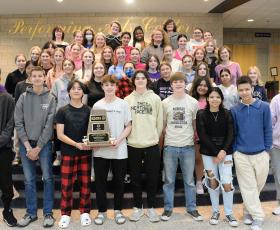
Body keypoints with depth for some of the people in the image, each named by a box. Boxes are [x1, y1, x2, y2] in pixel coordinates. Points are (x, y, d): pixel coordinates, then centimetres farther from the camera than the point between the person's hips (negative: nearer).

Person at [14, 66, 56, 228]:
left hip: (44, 143, -2)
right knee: (29, 180, 9)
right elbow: (18, 123, 0)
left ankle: (48, 212, 15)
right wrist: (28, 145, -8)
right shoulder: (23, 97, 4)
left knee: (47, 178, 2)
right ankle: (31, 212, 22)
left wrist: (38, 147, -10)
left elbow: (49, 125, -6)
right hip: (26, 143, 2)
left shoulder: (50, 98, 0)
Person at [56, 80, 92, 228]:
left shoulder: (88, 110, 4)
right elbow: (60, 134, -5)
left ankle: (85, 212, 24)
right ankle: (65, 214, 21)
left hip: (85, 153, 1)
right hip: (68, 153, -1)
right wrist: (76, 144, -18)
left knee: (85, 183, 8)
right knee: (66, 184, 4)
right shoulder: (63, 111, 0)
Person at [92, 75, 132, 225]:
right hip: (100, 150, 1)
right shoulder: (97, 105, 6)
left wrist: (119, 140, -15)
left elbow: (128, 127, 0)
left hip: (119, 150, -1)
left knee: (119, 181, 9)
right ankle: (101, 211, 25)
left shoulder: (123, 104, 1)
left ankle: (118, 210, 27)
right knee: (100, 182, 9)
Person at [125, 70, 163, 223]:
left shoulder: (155, 98, 1)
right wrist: (130, 136, -1)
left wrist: (155, 137, 1)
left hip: (152, 145, -1)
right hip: (133, 145, 1)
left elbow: (160, 122, 3)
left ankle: (151, 207, 25)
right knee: (135, 178, 11)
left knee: (152, 178, 8)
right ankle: (137, 207, 27)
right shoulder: (127, 99, 3)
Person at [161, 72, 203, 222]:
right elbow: (162, 125, 8)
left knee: (189, 180, 11)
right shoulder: (165, 103, 1)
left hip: (188, 146, 0)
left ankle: (191, 208, 26)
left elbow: (196, 124, 9)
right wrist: (167, 137, 3)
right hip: (170, 146, 0)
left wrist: (194, 137, 5)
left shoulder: (193, 102, 1)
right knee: (169, 180, 10)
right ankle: (168, 208, 23)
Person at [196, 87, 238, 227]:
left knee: (227, 183, -3)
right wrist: (216, 152, -13)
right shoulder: (201, 114, -3)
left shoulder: (227, 114, 2)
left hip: (225, 152, 1)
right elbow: (202, 136, -8)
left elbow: (230, 134, -4)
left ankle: (228, 213, 17)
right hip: (208, 153, 0)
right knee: (212, 182, 8)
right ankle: (215, 211, 27)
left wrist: (224, 150, -17)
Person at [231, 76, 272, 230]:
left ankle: (249, 210, 35)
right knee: (248, 187, 5)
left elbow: (268, 130, 1)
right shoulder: (234, 110, -2)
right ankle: (258, 217, 18)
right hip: (241, 155, 0)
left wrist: (267, 149, -1)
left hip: (261, 154, 1)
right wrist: (234, 151, 1)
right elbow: (233, 133, 4)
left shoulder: (264, 107, -3)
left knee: (257, 186, 13)